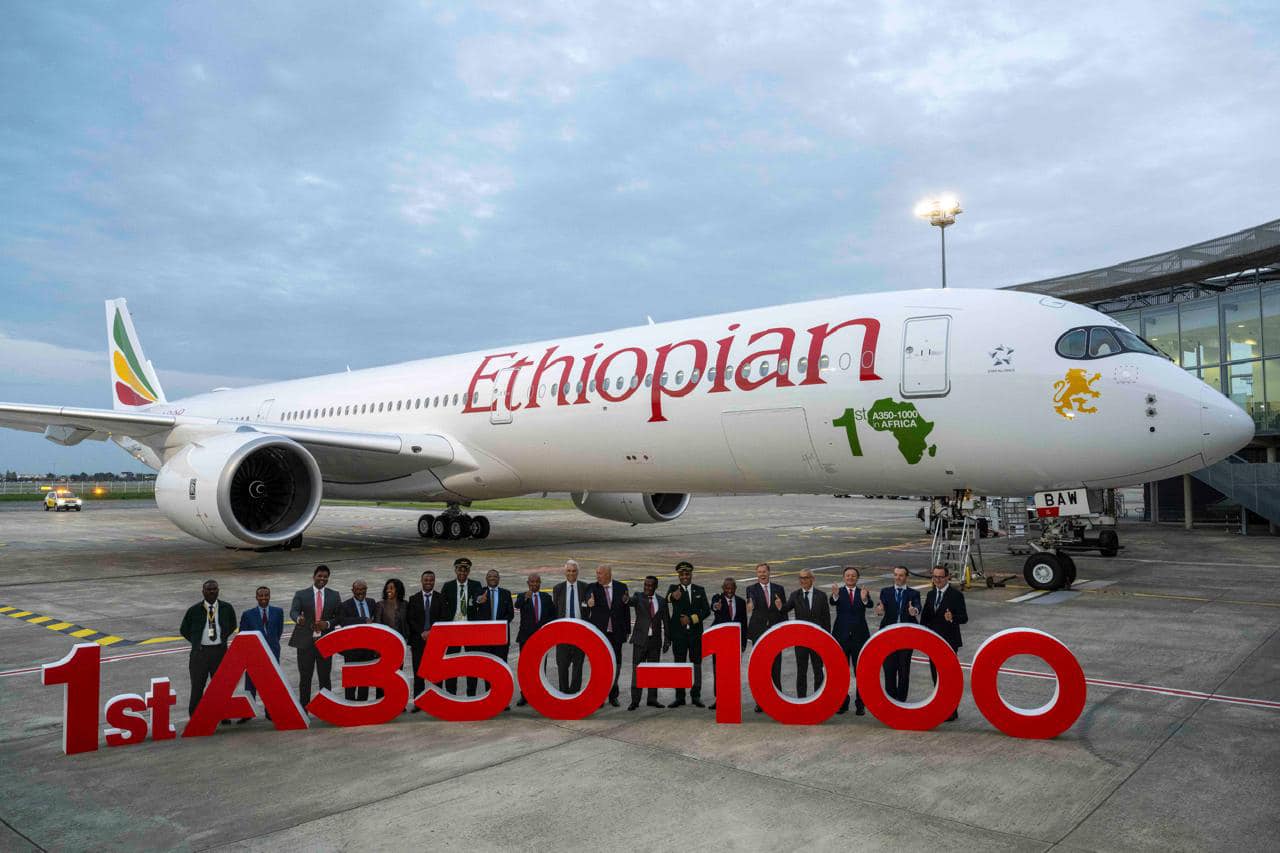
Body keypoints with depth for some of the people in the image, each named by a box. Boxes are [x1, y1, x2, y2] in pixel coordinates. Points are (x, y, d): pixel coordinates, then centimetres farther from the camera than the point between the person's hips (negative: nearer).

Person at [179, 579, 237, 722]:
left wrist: (223, 637, 7)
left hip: (220, 651, 1)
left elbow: (232, 625, 18)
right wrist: (196, 642, 2)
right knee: (197, 686, 3)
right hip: (200, 651, -1)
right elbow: (184, 630, 10)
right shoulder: (194, 610, -3)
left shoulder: (227, 608, 1)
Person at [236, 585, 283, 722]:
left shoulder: (278, 612, 3)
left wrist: (272, 643, 9)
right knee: (251, 684, 4)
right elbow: (242, 634, 3)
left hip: (272, 652, 1)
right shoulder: (248, 614, -1)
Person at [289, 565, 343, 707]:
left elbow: (339, 616, 8)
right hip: (306, 642, -1)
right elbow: (293, 611, -14)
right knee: (305, 677, 5)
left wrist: (328, 623, -11)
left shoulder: (334, 595, 7)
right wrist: (298, 618, -37)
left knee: (325, 677, 7)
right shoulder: (301, 594, 1)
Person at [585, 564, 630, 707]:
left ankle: (613, 695, 22)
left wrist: (627, 630, 4)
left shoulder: (621, 587, 2)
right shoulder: (592, 587, -4)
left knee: (616, 664, 9)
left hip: (616, 633, 2)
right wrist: (589, 602, -50)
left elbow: (626, 609, 6)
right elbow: (589, 598, -26)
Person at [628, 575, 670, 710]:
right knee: (637, 670, -3)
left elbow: (666, 621, 9)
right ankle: (635, 700, 2)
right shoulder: (638, 597, -2)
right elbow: (631, 601, -24)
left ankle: (652, 699, 17)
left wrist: (667, 640, 5)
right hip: (640, 639, -2)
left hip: (655, 640, 3)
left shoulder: (661, 601, 6)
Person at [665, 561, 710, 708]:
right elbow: (667, 600, -23)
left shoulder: (699, 590, 7)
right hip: (678, 633, -1)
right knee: (679, 664, 4)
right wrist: (673, 596, -47)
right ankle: (680, 697, 10)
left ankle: (696, 696, 13)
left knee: (696, 664, 5)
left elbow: (706, 610, 1)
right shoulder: (673, 588, 0)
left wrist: (691, 619, -13)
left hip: (695, 633, 1)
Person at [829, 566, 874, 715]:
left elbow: (870, 605, -20)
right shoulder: (839, 592, -1)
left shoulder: (863, 592, 1)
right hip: (841, 637, 0)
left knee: (860, 672, 6)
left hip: (859, 637, 0)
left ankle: (860, 704, 15)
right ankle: (842, 702, 20)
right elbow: (833, 602, -23)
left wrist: (864, 599, -44)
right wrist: (835, 596, -47)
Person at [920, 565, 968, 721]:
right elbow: (924, 617, 15)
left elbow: (964, 618, -15)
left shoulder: (956, 595, -10)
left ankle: (952, 712, 6)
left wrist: (952, 618, -34)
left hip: (949, 642, -6)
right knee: (936, 676, 12)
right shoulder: (931, 594, 10)